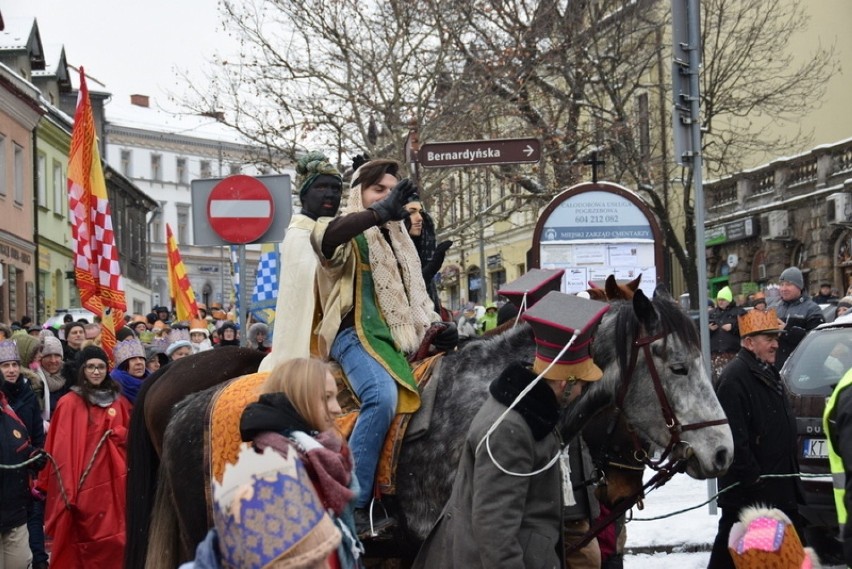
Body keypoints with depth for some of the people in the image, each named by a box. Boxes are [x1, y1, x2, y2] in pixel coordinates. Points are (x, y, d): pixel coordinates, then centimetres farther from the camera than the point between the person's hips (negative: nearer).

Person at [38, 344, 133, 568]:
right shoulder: (69, 403, -3)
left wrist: (119, 434, -3)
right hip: (82, 486, -4)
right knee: (82, 544, -2)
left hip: (112, 484, 4)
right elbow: (62, 450, -7)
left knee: (112, 540, 4)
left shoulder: (119, 401, 11)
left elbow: (130, 437, 19)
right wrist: (67, 489, -13)